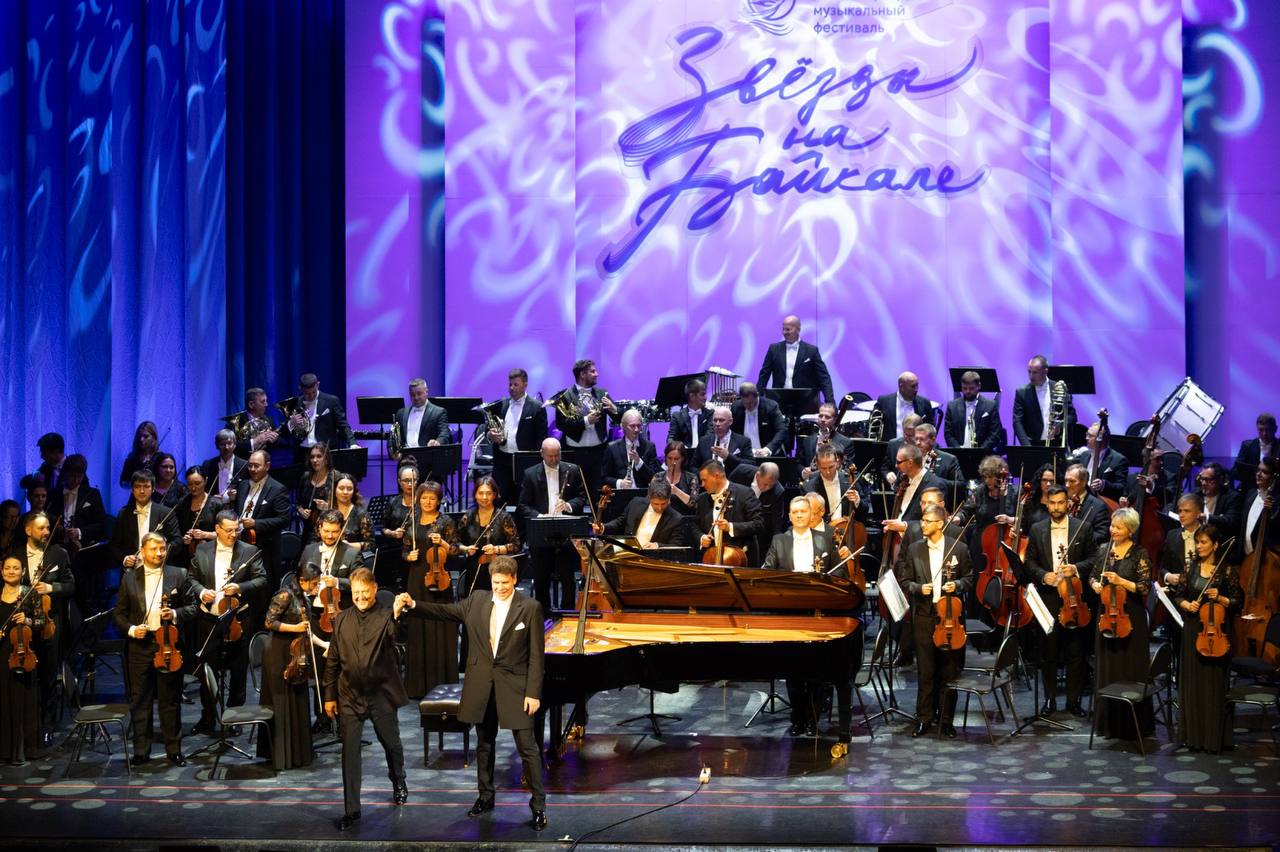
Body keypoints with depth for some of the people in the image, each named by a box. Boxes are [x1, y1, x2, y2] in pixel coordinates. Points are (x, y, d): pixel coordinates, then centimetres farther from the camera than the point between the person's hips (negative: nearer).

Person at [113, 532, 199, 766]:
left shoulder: (179, 575, 3)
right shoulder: (129, 578, 6)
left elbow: (192, 607, 5)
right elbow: (119, 613, 9)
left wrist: (175, 614, -14)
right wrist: (130, 629, -8)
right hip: (139, 646, 1)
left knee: (171, 701, 5)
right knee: (140, 701, 6)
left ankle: (174, 750, 14)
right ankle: (141, 751, 14)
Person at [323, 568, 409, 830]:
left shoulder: (387, 617, -7)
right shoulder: (342, 620, 4)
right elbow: (332, 660, 9)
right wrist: (329, 696, 8)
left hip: (381, 694, -2)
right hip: (350, 696, 2)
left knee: (391, 744, 16)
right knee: (349, 752, 0)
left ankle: (398, 781, 45)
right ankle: (351, 809, 7)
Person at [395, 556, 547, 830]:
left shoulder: (530, 608, -8)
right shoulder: (476, 602, 4)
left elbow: (536, 654, -9)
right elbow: (443, 611, -1)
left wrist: (533, 692, -13)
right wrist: (413, 605, -18)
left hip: (514, 687, -4)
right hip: (481, 686, 4)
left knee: (527, 746, -3)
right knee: (484, 744, 16)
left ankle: (538, 804, 5)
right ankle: (486, 796, 31)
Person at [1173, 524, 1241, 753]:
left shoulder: (1227, 570, -3)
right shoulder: (1192, 568, 7)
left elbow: (1237, 602, 0)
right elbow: (1178, 596, 12)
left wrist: (1220, 599, -16)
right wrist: (1186, 604, -8)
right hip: (1192, 631, 3)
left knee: (1214, 684, -2)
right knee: (1191, 682, 5)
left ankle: (1214, 737, 4)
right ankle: (1193, 735, 13)